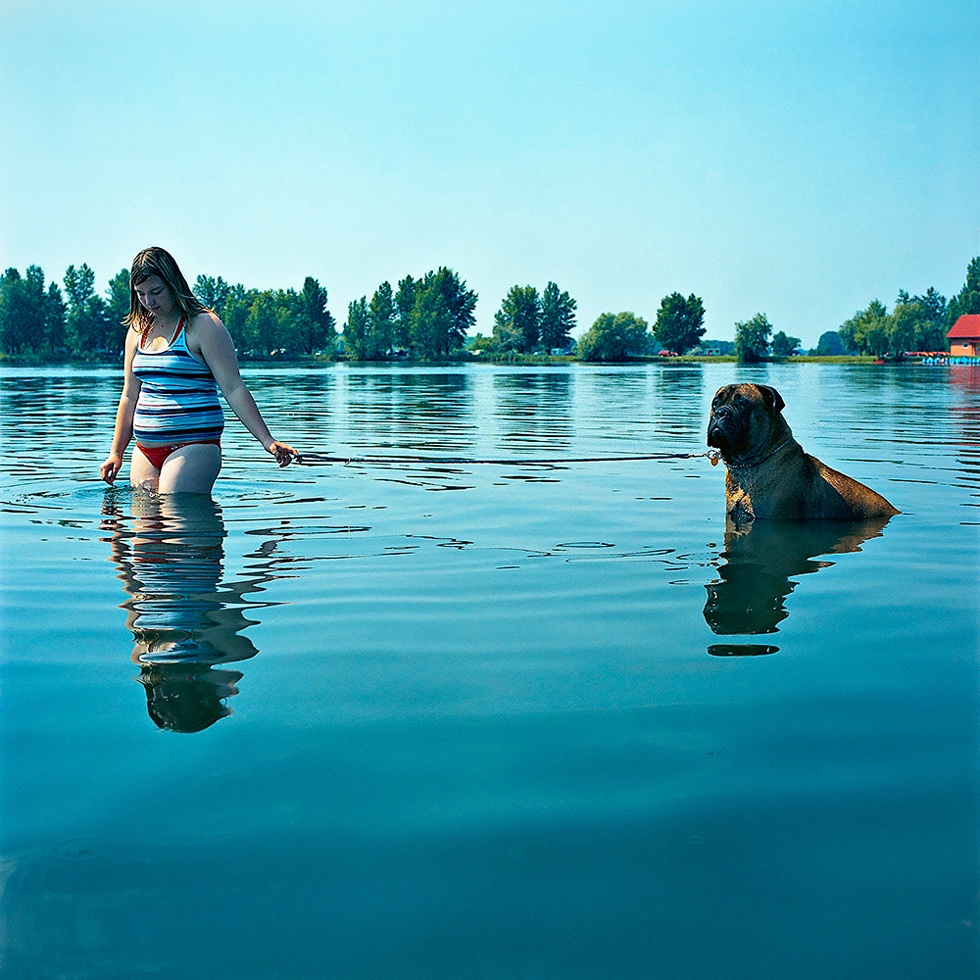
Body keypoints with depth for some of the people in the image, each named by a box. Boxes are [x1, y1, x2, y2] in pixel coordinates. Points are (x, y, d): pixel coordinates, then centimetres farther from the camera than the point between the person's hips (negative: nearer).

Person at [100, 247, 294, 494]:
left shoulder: (203, 326, -6)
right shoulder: (138, 330, 14)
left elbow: (234, 389, -9)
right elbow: (129, 396, 19)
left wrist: (267, 441, -16)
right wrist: (115, 453, 16)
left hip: (193, 446, -6)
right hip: (146, 450, 7)